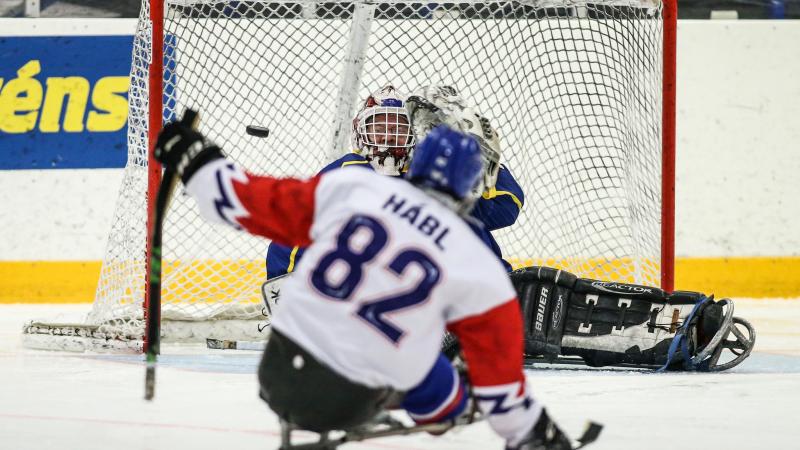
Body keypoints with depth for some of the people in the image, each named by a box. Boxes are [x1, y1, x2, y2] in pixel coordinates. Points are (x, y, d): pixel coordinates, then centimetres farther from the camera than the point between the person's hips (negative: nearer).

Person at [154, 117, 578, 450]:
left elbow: (252, 204, 5)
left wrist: (196, 161, 19)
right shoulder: (479, 269, -4)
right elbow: (497, 369, 1)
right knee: (446, 393, 24)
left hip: (276, 370, 2)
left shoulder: (349, 188, -1)